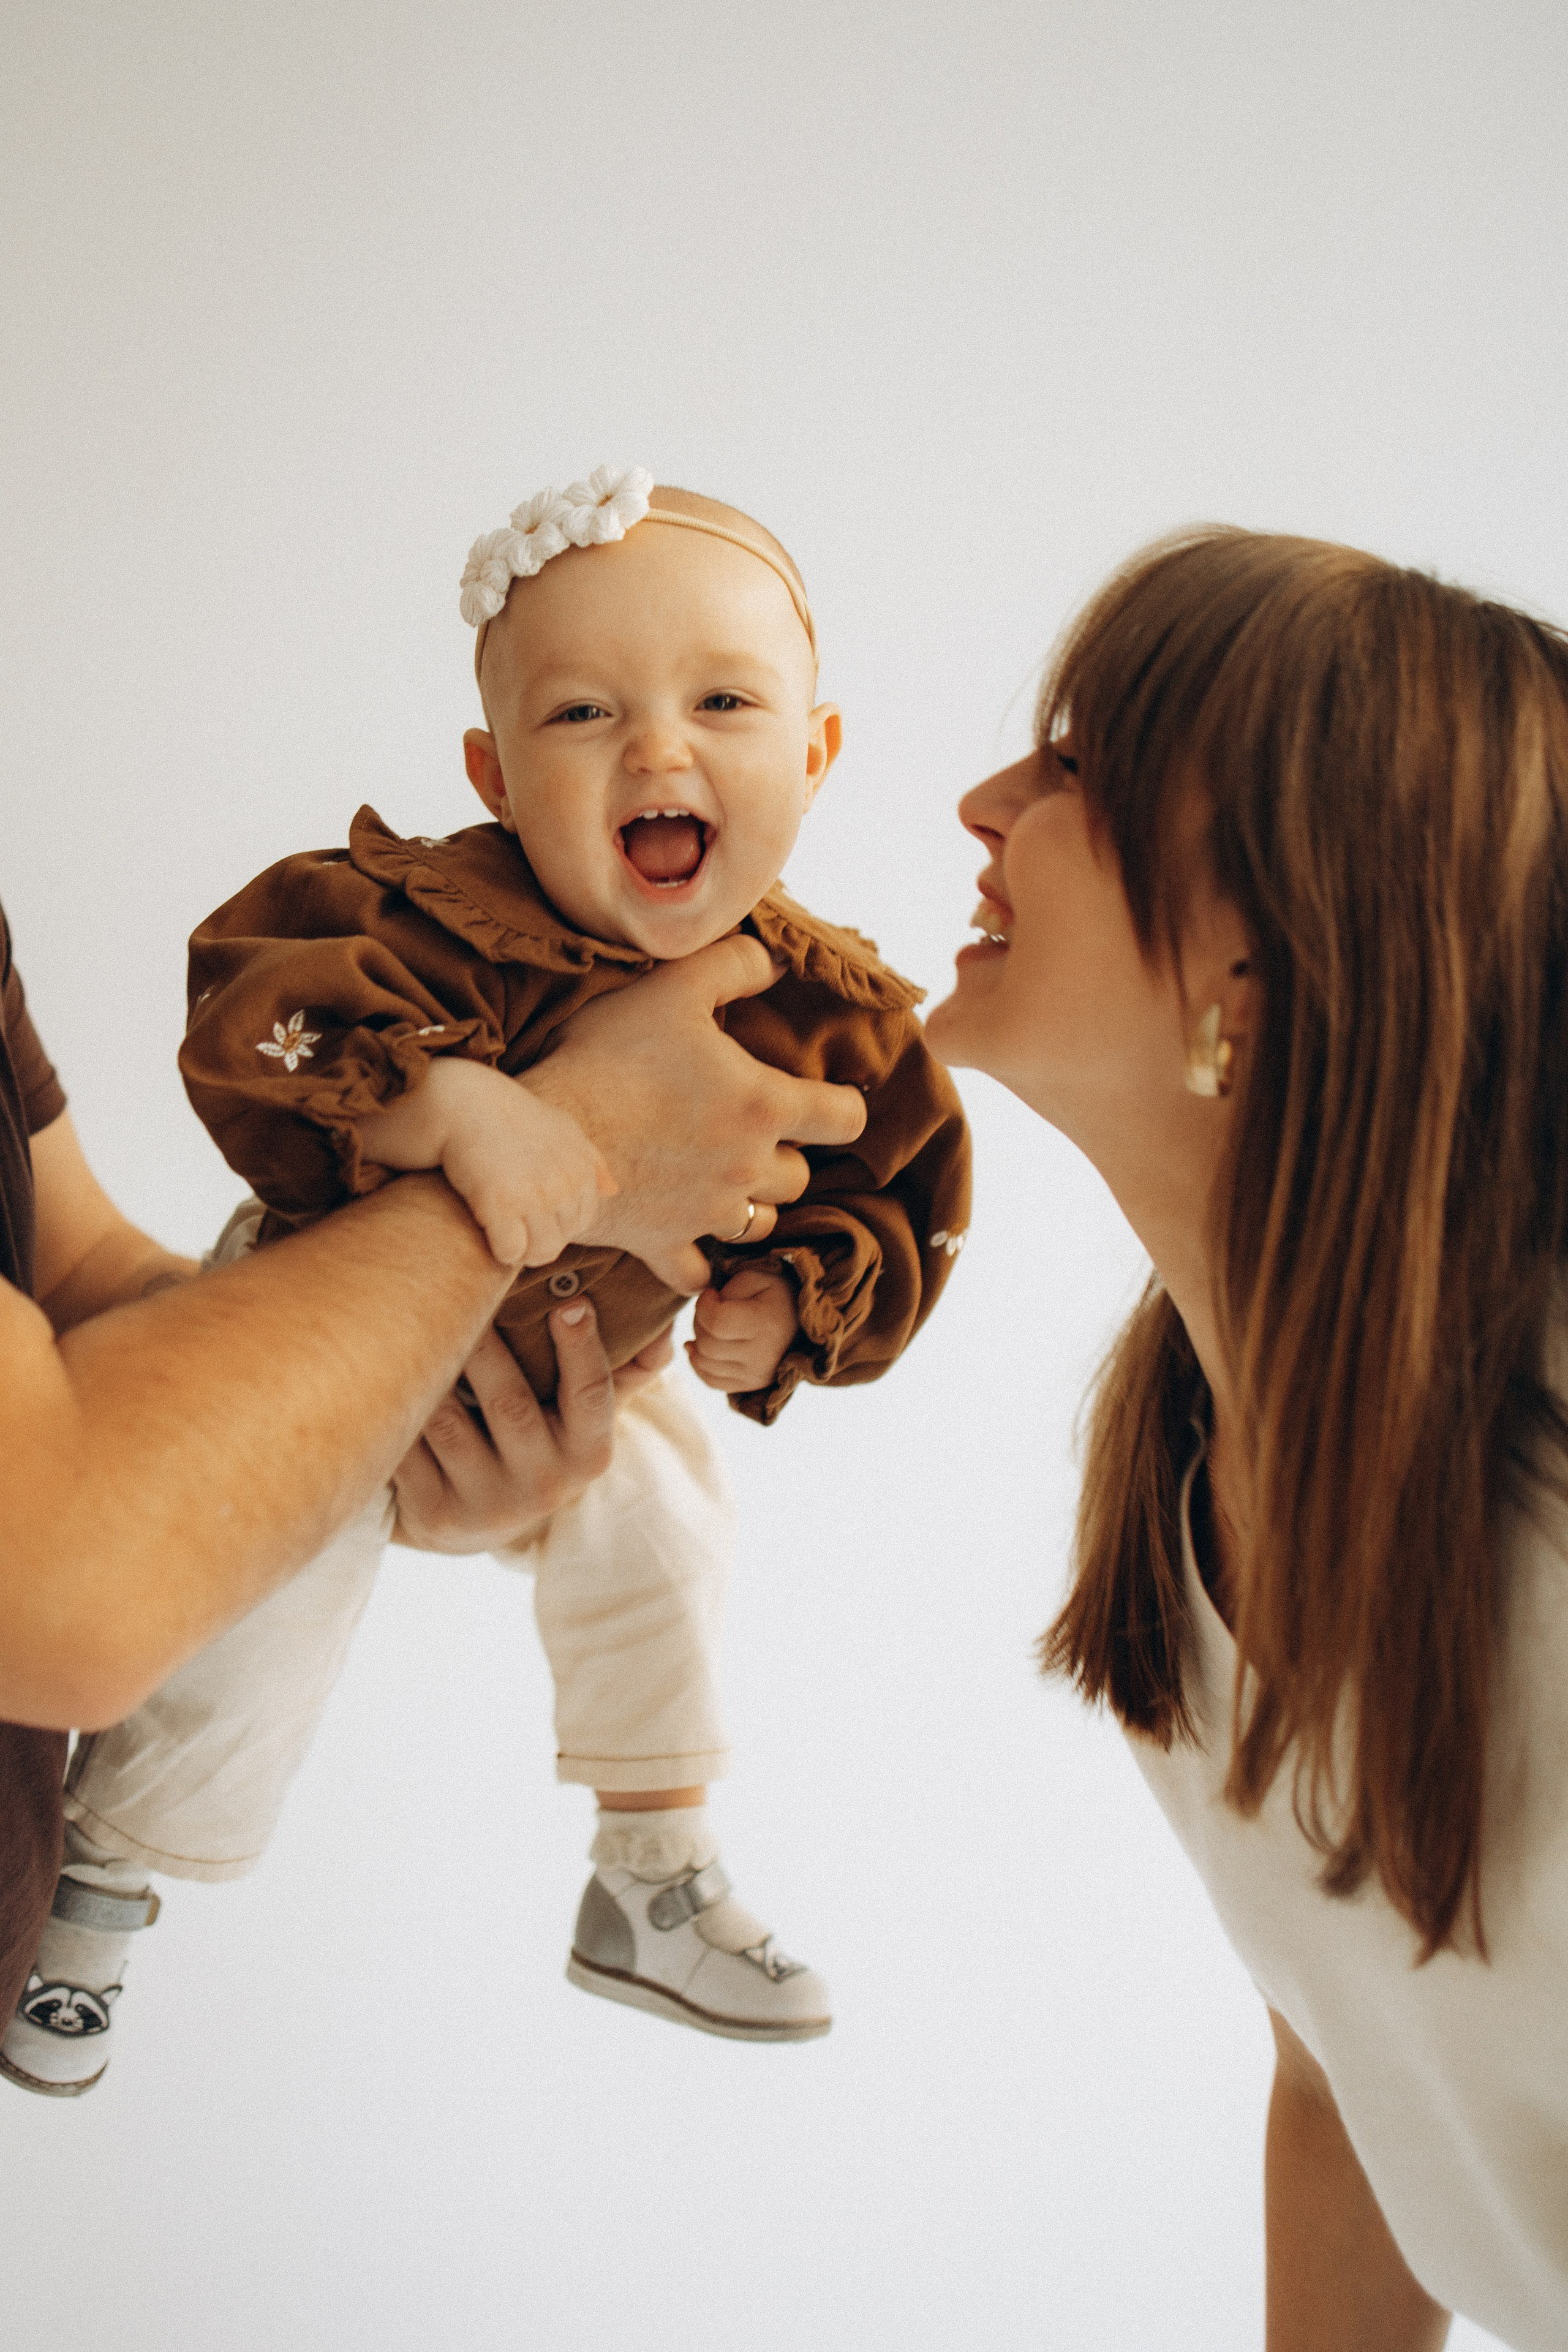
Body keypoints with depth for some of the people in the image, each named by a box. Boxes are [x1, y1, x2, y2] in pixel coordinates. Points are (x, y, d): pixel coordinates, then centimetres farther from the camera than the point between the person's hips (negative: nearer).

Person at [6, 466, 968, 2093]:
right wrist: (451, 1100, -62)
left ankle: (655, 1891, 43)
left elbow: (887, 1199, -8)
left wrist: (793, 1302, -26)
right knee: (244, 1638, 3)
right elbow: (253, 1002, -49)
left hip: (589, 1375, 5)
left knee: (660, 1558, 18)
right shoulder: (449, 916, -37)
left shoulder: (831, 1014, -21)